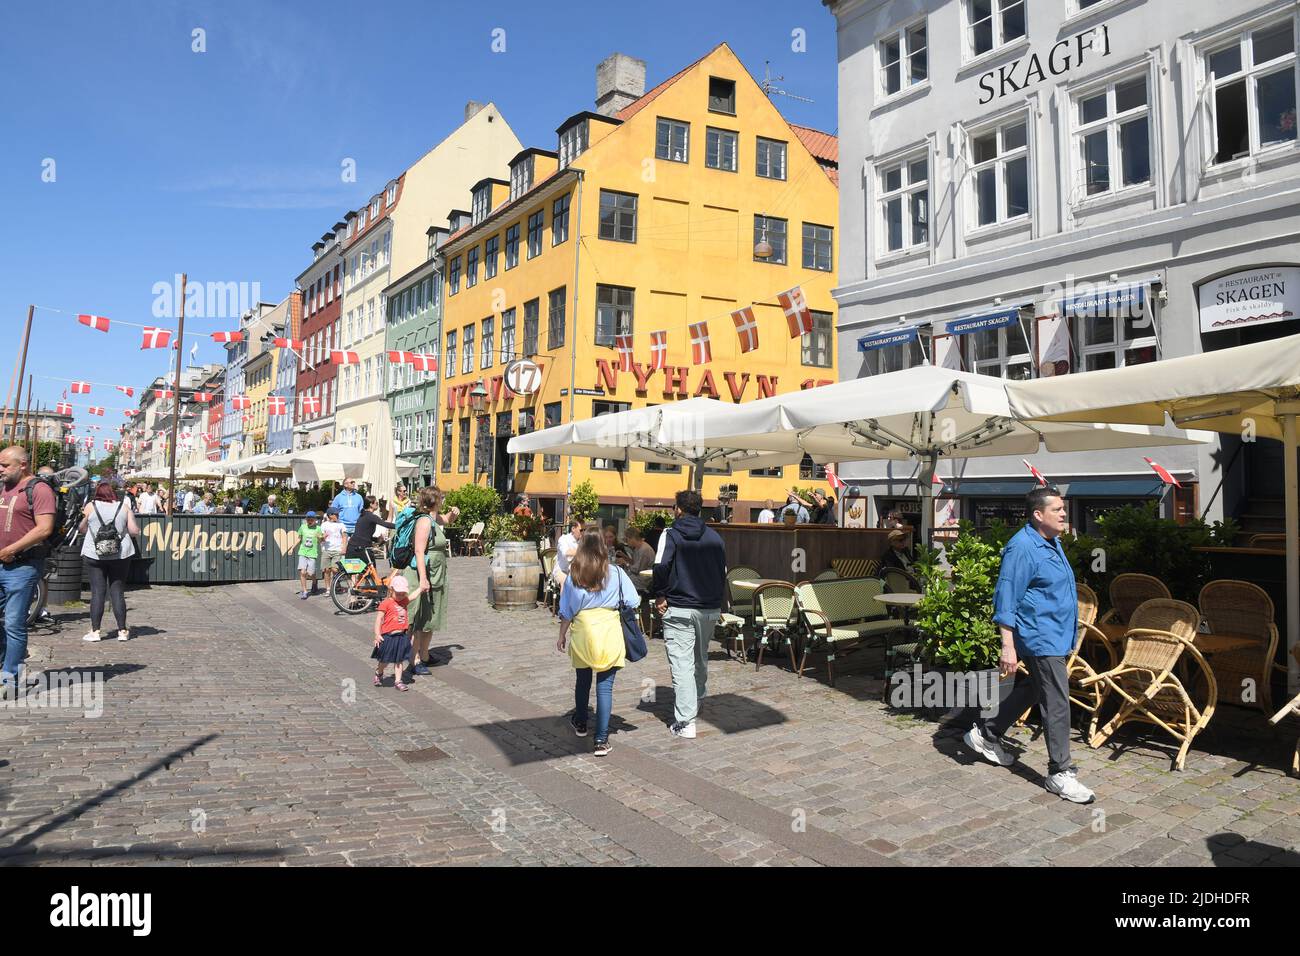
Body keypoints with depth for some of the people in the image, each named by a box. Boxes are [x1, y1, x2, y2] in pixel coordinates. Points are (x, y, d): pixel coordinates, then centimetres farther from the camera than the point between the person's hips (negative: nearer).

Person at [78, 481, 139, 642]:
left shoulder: (91, 507, 0)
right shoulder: (125, 507, 1)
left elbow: (82, 530, 9)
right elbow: (134, 530, -2)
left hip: (94, 555, -1)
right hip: (121, 555, 1)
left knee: (97, 592, 3)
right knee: (118, 592, 5)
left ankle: (95, 631, 2)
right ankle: (122, 631, 6)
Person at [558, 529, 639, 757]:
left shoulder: (573, 576, -1)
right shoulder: (616, 573, -5)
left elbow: (566, 611, 5)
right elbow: (633, 602, -2)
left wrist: (562, 636, 17)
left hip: (582, 633, 2)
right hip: (609, 632, -2)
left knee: (582, 680, 22)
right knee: (605, 686, 2)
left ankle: (580, 723, 43)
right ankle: (601, 740, 2)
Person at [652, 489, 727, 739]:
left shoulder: (671, 534, -6)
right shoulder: (714, 537, 9)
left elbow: (660, 567, -19)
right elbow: (723, 571, 10)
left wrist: (660, 596, -7)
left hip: (678, 608, -5)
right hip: (710, 609, 5)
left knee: (681, 662, -6)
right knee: (701, 658, 22)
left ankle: (685, 721, -10)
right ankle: (695, 702, 41)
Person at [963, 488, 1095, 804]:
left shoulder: (1052, 543, 12)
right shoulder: (1022, 548, -20)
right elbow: (1005, 600, -21)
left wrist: (1067, 639, 28)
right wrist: (1008, 647, -24)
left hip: (1055, 637, 10)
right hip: (1040, 639, -10)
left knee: (1029, 691, 19)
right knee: (1057, 703, -7)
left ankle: (985, 734, 32)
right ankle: (1060, 773, 2)